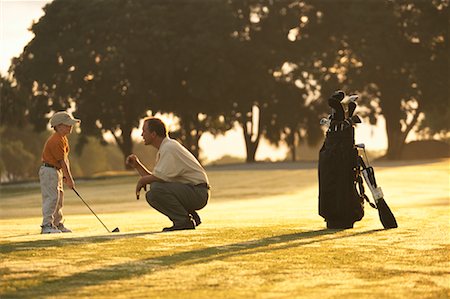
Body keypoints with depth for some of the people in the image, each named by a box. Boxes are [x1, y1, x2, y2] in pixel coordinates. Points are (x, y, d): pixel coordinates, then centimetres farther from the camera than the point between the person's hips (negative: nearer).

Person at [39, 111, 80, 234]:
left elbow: (65, 159, 12)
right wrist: (69, 179, -16)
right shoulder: (56, 141, -22)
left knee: (59, 198, 14)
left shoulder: (63, 138, 11)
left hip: (56, 171, 11)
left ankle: (59, 224, 22)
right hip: (49, 170, -11)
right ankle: (47, 225, -13)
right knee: (51, 197, -13)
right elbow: (62, 161, -20)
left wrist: (67, 176, 7)